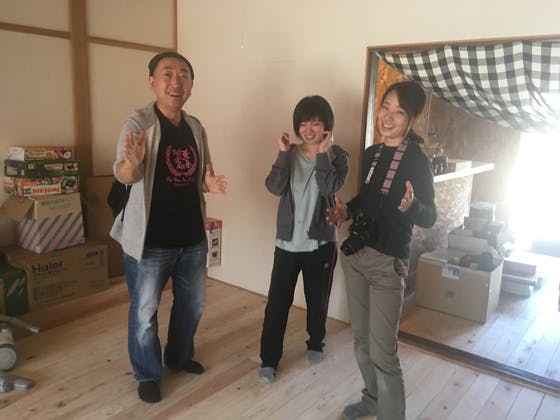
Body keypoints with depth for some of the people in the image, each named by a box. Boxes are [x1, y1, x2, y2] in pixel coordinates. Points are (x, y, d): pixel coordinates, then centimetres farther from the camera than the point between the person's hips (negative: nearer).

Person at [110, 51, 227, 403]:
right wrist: (132, 162, -50)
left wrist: (211, 184, -11)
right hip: (151, 241, -5)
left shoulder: (196, 128, 5)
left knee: (193, 303, 20)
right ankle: (148, 374, 32)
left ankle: (180, 356, 45)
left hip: (192, 237, 6)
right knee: (144, 312, 9)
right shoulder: (138, 123, -12)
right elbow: (124, 176, -26)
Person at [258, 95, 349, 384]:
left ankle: (315, 344, 40)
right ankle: (269, 359, 17)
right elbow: (274, 187, -13)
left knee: (317, 300, 15)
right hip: (287, 242, 1)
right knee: (277, 303, 2)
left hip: (320, 242, -1)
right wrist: (283, 153, -17)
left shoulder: (337, 156, -3)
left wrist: (322, 153, -21)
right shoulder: (290, 154, 3)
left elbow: (330, 188, -21)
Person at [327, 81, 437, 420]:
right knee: (362, 339, 19)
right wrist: (347, 210, 3)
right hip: (355, 253, 7)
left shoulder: (417, 160, -12)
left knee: (382, 352, -5)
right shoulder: (371, 153, 8)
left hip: (388, 261, -7)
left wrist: (411, 206, -32)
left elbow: (430, 217, -12)